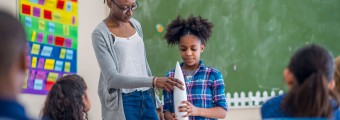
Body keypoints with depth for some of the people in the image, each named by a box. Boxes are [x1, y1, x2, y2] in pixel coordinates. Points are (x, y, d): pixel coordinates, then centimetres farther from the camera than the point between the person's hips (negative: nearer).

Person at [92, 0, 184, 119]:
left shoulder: (136, 25, 11)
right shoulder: (100, 34, -9)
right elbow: (112, 78, -18)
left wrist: (155, 100, 18)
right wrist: (153, 81, -28)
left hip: (146, 99, 6)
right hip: (121, 103, -6)